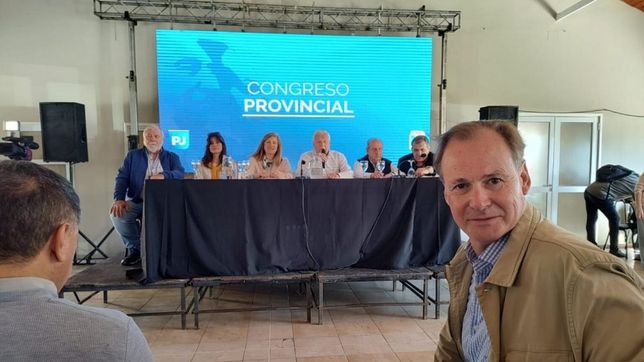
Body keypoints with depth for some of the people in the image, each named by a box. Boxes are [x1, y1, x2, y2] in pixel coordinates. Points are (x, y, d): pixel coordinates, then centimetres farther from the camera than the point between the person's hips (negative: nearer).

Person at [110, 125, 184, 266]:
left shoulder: (172, 158, 14)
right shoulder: (132, 156, 17)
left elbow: (180, 174, -6)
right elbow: (122, 178, 6)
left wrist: (163, 175, -28)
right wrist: (119, 199, -12)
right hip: (136, 202, 2)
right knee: (117, 213, -27)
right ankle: (134, 248, -4)